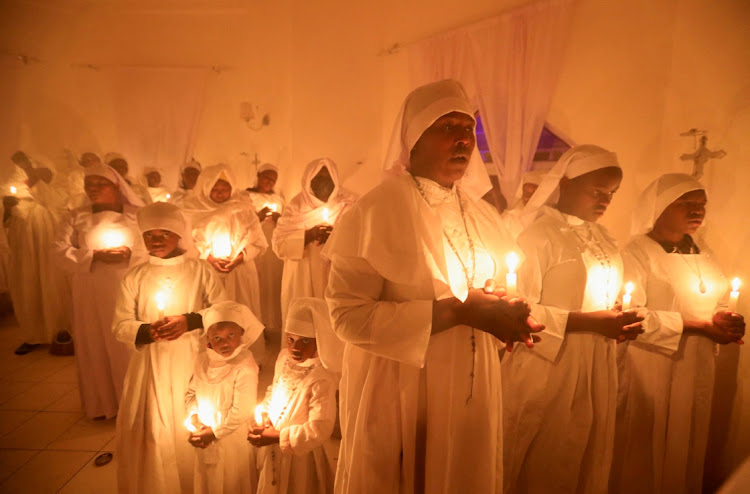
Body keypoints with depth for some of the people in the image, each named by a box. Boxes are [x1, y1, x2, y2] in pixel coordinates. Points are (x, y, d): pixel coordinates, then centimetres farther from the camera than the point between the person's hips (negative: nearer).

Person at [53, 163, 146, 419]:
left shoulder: (138, 215, 5)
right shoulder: (75, 217, 8)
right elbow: (61, 251, -1)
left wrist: (130, 254, -18)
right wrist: (95, 256, -14)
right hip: (93, 296, 1)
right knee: (97, 345, 6)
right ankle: (102, 402, 22)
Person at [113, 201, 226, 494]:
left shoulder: (201, 271, -2)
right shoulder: (133, 277, 3)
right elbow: (120, 325, 1)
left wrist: (190, 321, -18)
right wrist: (147, 331, -18)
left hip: (192, 363, -1)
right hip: (151, 366, 1)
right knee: (154, 433, 8)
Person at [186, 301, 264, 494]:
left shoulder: (245, 367, -25)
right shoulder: (203, 360, -6)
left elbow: (241, 412, -23)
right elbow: (191, 393, 2)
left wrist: (214, 432, -15)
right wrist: (195, 424, -9)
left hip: (232, 440, -5)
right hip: (204, 439, 6)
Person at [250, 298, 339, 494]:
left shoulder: (321, 379, -30)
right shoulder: (284, 358, -7)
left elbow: (319, 430, -29)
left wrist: (277, 437, -23)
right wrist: (264, 417, -8)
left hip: (298, 457, -7)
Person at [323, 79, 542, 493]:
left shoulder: (472, 209, 5)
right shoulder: (378, 210, -17)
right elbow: (348, 315, -22)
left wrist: (503, 313, -8)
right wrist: (457, 312, -24)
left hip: (470, 389, 6)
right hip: (399, 394, -6)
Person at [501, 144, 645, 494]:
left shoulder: (602, 238, 11)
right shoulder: (539, 234, -14)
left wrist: (621, 322, 1)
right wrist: (587, 322, -22)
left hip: (597, 371, 7)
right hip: (548, 371, -7)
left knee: (587, 463, 20)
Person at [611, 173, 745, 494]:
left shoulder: (702, 252, 11)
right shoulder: (638, 252, -11)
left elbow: (714, 305, 15)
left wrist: (727, 324, -8)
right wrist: (699, 327, -18)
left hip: (697, 370, 6)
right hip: (650, 370, -6)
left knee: (685, 449, 16)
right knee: (644, 451, 6)